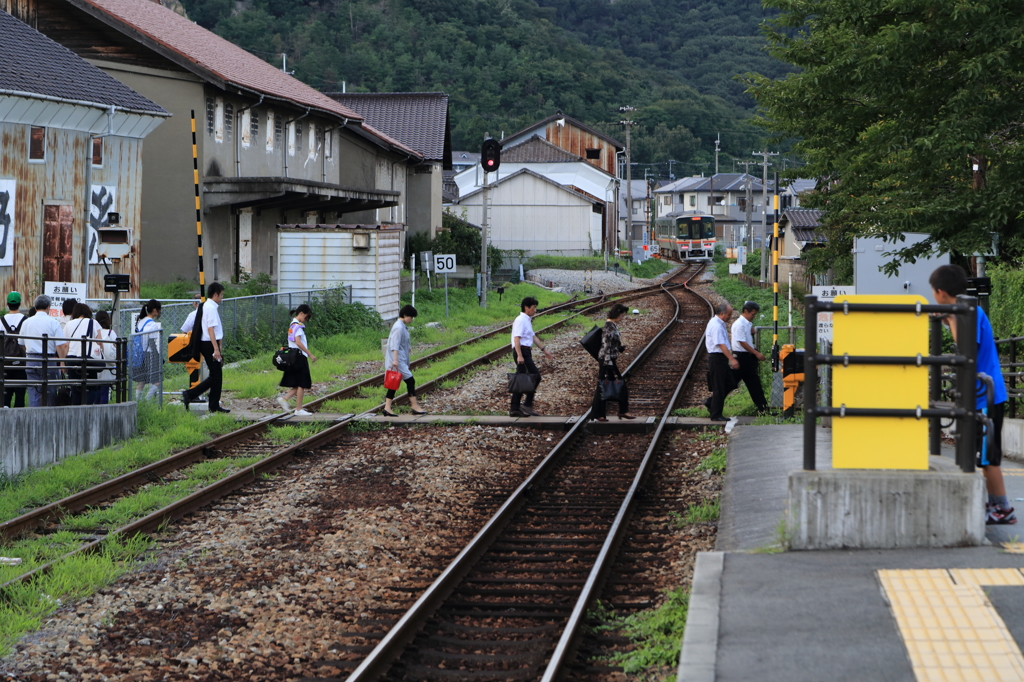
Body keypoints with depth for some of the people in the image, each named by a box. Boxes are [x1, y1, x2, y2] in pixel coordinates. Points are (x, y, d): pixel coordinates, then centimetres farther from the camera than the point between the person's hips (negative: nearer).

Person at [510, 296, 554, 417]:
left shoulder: (527, 320, 20)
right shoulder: (521, 320, -11)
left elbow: (533, 337, 28)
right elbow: (516, 338, -20)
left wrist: (545, 350, 29)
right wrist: (519, 355, -28)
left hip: (525, 352, 10)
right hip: (522, 351, -10)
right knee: (535, 376, -10)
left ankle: (514, 408, 10)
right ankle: (527, 404, -7)